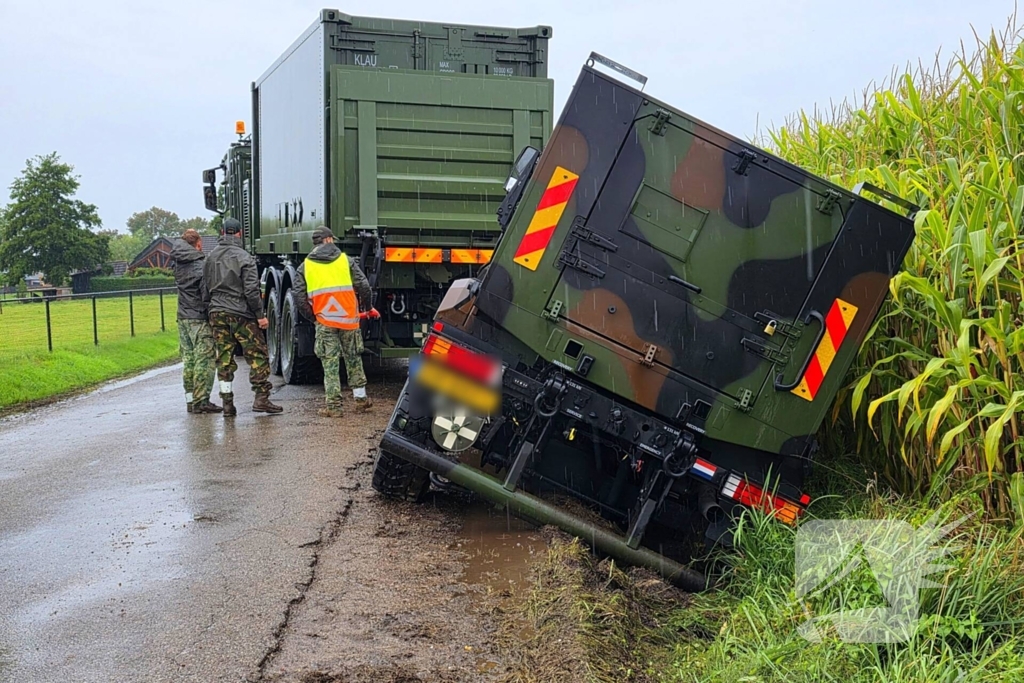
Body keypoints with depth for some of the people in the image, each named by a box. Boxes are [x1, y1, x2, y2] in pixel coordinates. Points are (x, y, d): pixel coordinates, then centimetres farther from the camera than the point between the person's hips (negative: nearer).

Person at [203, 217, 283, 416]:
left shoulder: (211, 257, 10)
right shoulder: (243, 257, -9)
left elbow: (206, 287, 15)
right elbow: (251, 290, -13)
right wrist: (260, 314, -9)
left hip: (217, 313, 6)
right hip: (240, 314, -5)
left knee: (224, 359, 7)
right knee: (257, 355, 2)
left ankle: (227, 404, 8)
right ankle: (261, 398, -3)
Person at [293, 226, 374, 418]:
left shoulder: (305, 266, 6)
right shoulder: (345, 260, 4)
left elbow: (300, 295, 1)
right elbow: (363, 286, -1)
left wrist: (311, 315, 14)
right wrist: (367, 307, 15)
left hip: (324, 321, 0)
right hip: (348, 318, 0)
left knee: (330, 363, 3)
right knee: (353, 359, 15)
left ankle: (334, 405, 2)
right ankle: (360, 398, 22)